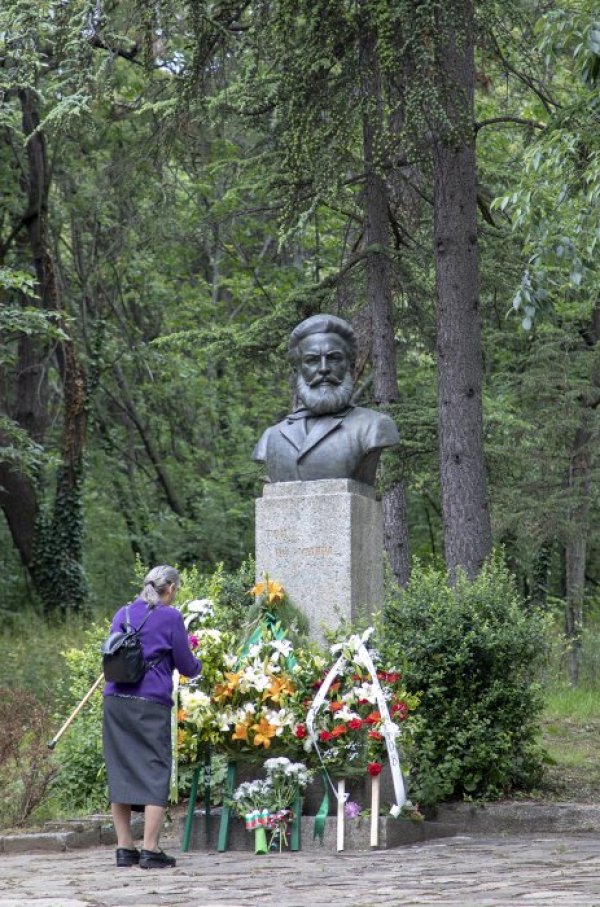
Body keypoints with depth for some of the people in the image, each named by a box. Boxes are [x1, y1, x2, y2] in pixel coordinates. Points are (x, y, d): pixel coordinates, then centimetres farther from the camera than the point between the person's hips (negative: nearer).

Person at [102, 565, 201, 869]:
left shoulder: (122, 614, 14)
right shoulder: (170, 617, -2)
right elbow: (186, 665, 3)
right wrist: (198, 667, 24)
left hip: (115, 701, 5)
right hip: (150, 704, -5)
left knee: (120, 772, 9)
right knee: (155, 773, -1)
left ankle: (124, 848, 11)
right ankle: (150, 850, -5)